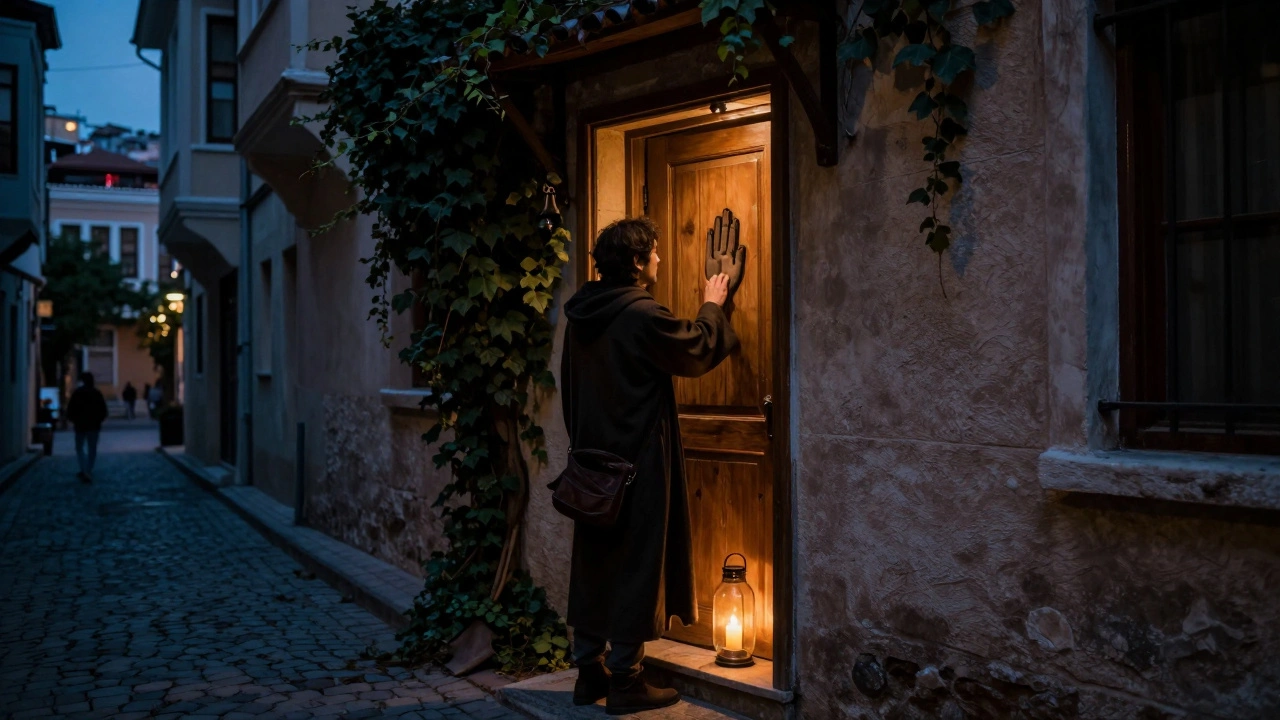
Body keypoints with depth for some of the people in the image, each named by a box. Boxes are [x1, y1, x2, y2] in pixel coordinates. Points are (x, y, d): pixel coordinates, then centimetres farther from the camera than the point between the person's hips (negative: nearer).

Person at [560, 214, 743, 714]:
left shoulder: (582, 315, 8)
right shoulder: (642, 315, -18)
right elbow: (696, 353, -5)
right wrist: (712, 307, 12)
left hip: (593, 460, 8)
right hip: (637, 463, -8)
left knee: (594, 561, 13)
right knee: (635, 565, 0)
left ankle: (590, 670, 21)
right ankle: (624, 681, 7)